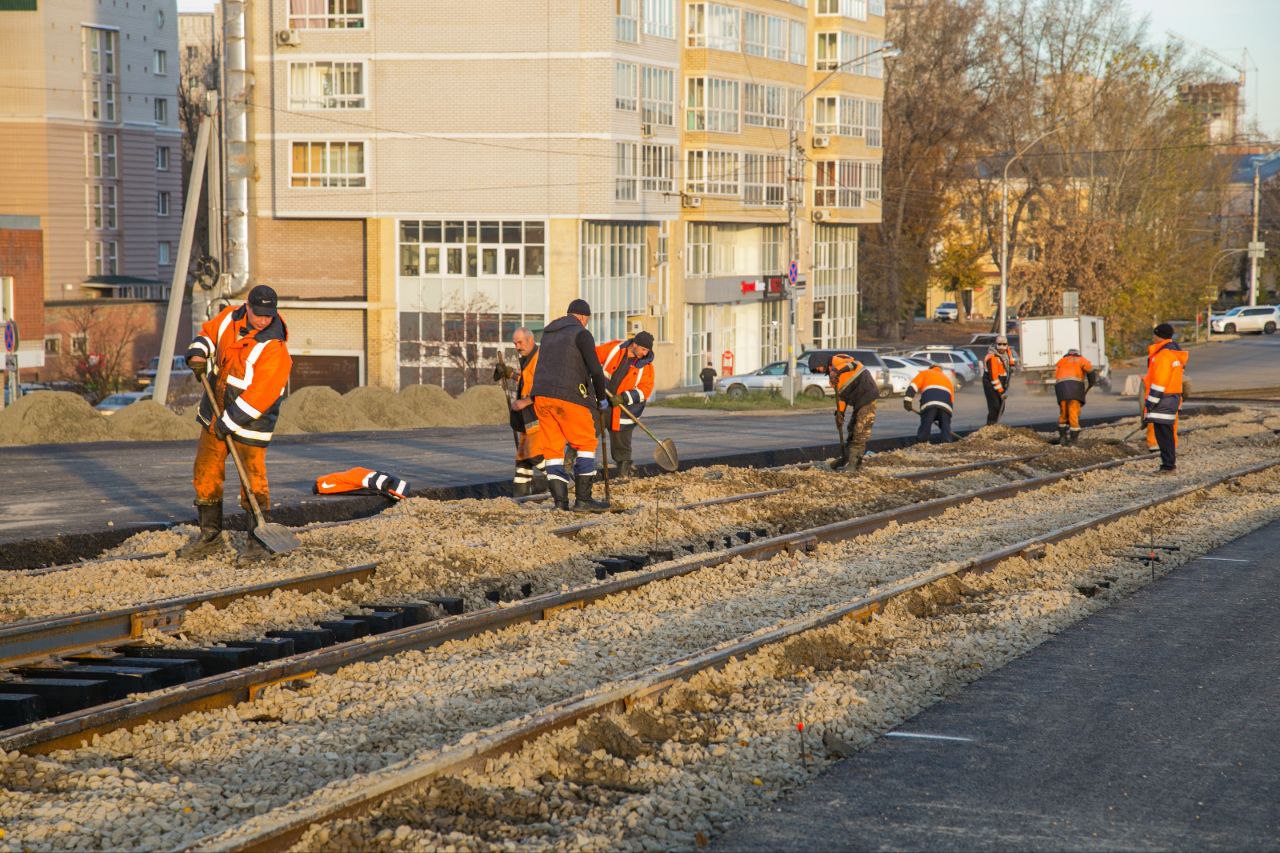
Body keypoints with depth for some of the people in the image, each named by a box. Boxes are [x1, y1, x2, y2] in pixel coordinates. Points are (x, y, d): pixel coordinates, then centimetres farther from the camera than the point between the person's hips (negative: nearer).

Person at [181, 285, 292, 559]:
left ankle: (259, 541, 5)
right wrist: (198, 352, -5)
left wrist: (230, 422, -24)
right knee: (205, 473, 9)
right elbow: (209, 333, 17)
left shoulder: (274, 348, -23)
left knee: (253, 480, -7)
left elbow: (260, 394, -26)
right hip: (217, 411, 7)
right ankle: (210, 536, 19)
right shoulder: (230, 317, -3)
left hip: (250, 420, -7)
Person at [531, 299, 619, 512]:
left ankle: (560, 500, 2)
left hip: (542, 396, 6)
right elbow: (595, 370, -10)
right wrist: (602, 397, 5)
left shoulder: (549, 333, 22)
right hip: (568, 398, -6)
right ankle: (583, 499, -1)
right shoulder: (581, 334, -2)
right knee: (586, 445, 5)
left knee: (553, 448, 9)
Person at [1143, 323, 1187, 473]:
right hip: (1173, 398, 10)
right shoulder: (1174, 352, 16)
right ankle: (1169, 464, 20)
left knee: (1163, 434, -7)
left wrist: (1150, 402, -17)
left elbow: (1160, 381, -21)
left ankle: (1168, 465, -7)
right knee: (1168, 433, 15)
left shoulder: (1164, 354, -17)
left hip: (1163, 399, -10)